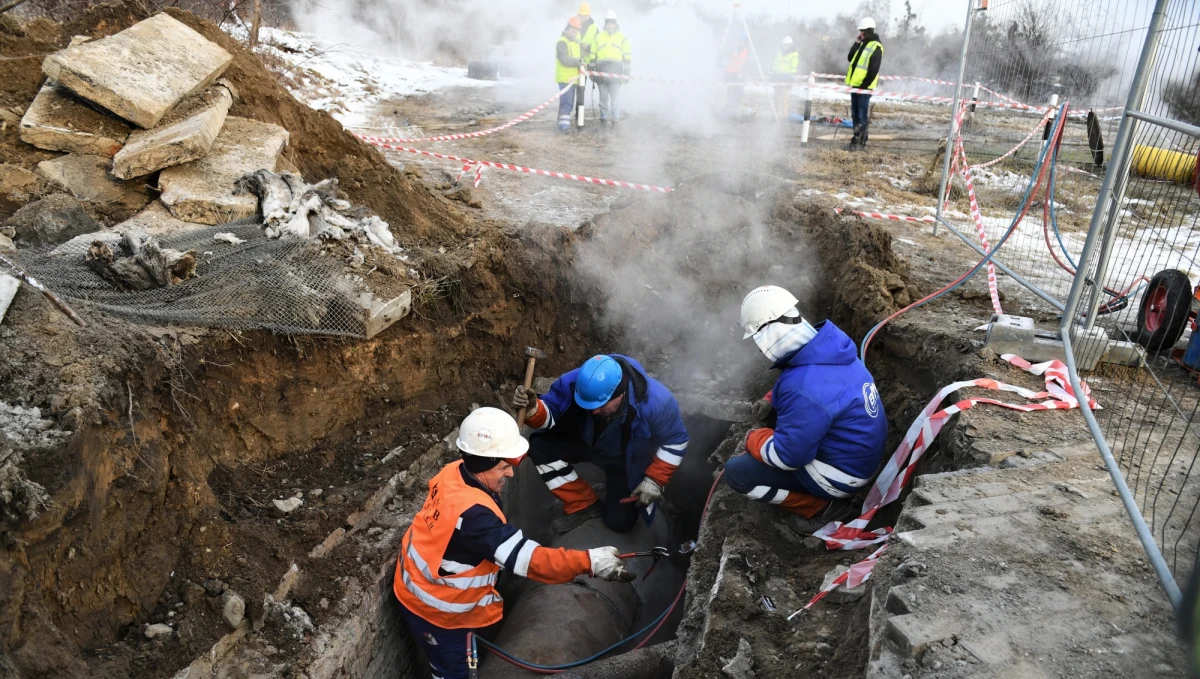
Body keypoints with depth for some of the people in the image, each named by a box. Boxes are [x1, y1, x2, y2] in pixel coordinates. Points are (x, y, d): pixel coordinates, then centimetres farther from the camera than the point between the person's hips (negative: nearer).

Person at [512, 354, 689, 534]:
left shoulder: (655, 401, -38)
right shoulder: (573, 383, -33)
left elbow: (675, 440, -21)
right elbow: (550, 414, -18)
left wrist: (654, 480, -20)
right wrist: (532, 408, -41)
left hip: (628, 462, -3)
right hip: (587, 443, 3)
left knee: (619, 521, -8)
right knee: (540, 445, -21)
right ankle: (584, 505, -3)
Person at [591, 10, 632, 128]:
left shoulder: (622, 38, 7)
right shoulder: (597, 37, 11)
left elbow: (627, 57, 7)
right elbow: (593, 56, 12)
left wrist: (626, 72, 2)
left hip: (616, 71, -2)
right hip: (601, 70, 2)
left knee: (615, 97, -7)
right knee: (603, 97, 8)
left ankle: (615, 119, 0)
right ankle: (604, 118, 15)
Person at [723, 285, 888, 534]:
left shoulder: (805, 391, -35)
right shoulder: (828, 344, -8)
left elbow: (789, 456, -25)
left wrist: (752, 439, -8)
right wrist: (770, 400, 5)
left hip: (841, 472, -9)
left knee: (736, 472, -9)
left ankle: (823, 506, 1)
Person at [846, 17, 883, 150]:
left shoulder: (876, 47, -10)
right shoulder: (863, 44, 17)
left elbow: (873, 70, -15)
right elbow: (851, 58, 11)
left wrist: (864, 85, -18)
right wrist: (856, 43, 3)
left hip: (864, 86, -8)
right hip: (855, 84, 9)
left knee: (862, 114, -7)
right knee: (854, 113, 11)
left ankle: (860, 142, -5)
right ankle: (856, 138, 19)